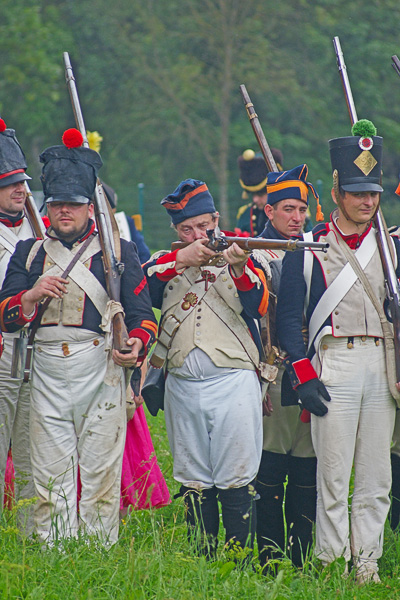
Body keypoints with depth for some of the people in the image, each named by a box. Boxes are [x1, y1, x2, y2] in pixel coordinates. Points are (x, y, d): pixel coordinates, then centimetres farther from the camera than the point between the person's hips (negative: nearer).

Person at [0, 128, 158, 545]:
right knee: (50, 479, 0)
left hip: (101, 370, -2)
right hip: (47, 374, 2)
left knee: (100, 475, -3)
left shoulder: (118, 251, 8)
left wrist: (136, 346, -15)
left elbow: (142, 313, 5)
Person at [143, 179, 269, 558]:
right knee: (193, 484, 7)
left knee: (236, 483, -6)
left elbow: (257, 305, -10)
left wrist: (239, 269, -29)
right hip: (183, 387, 3)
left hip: (233, 383, -3)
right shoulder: (165, 263, 13)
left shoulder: (243, 260, 7)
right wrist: (180, 260, -21)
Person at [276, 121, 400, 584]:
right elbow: (288, 317, 1)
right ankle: (332, 563, -1)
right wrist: (304, 377, -7)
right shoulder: (307, 248, 3)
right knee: (333, 475, -5)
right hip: (332, 367, -3)